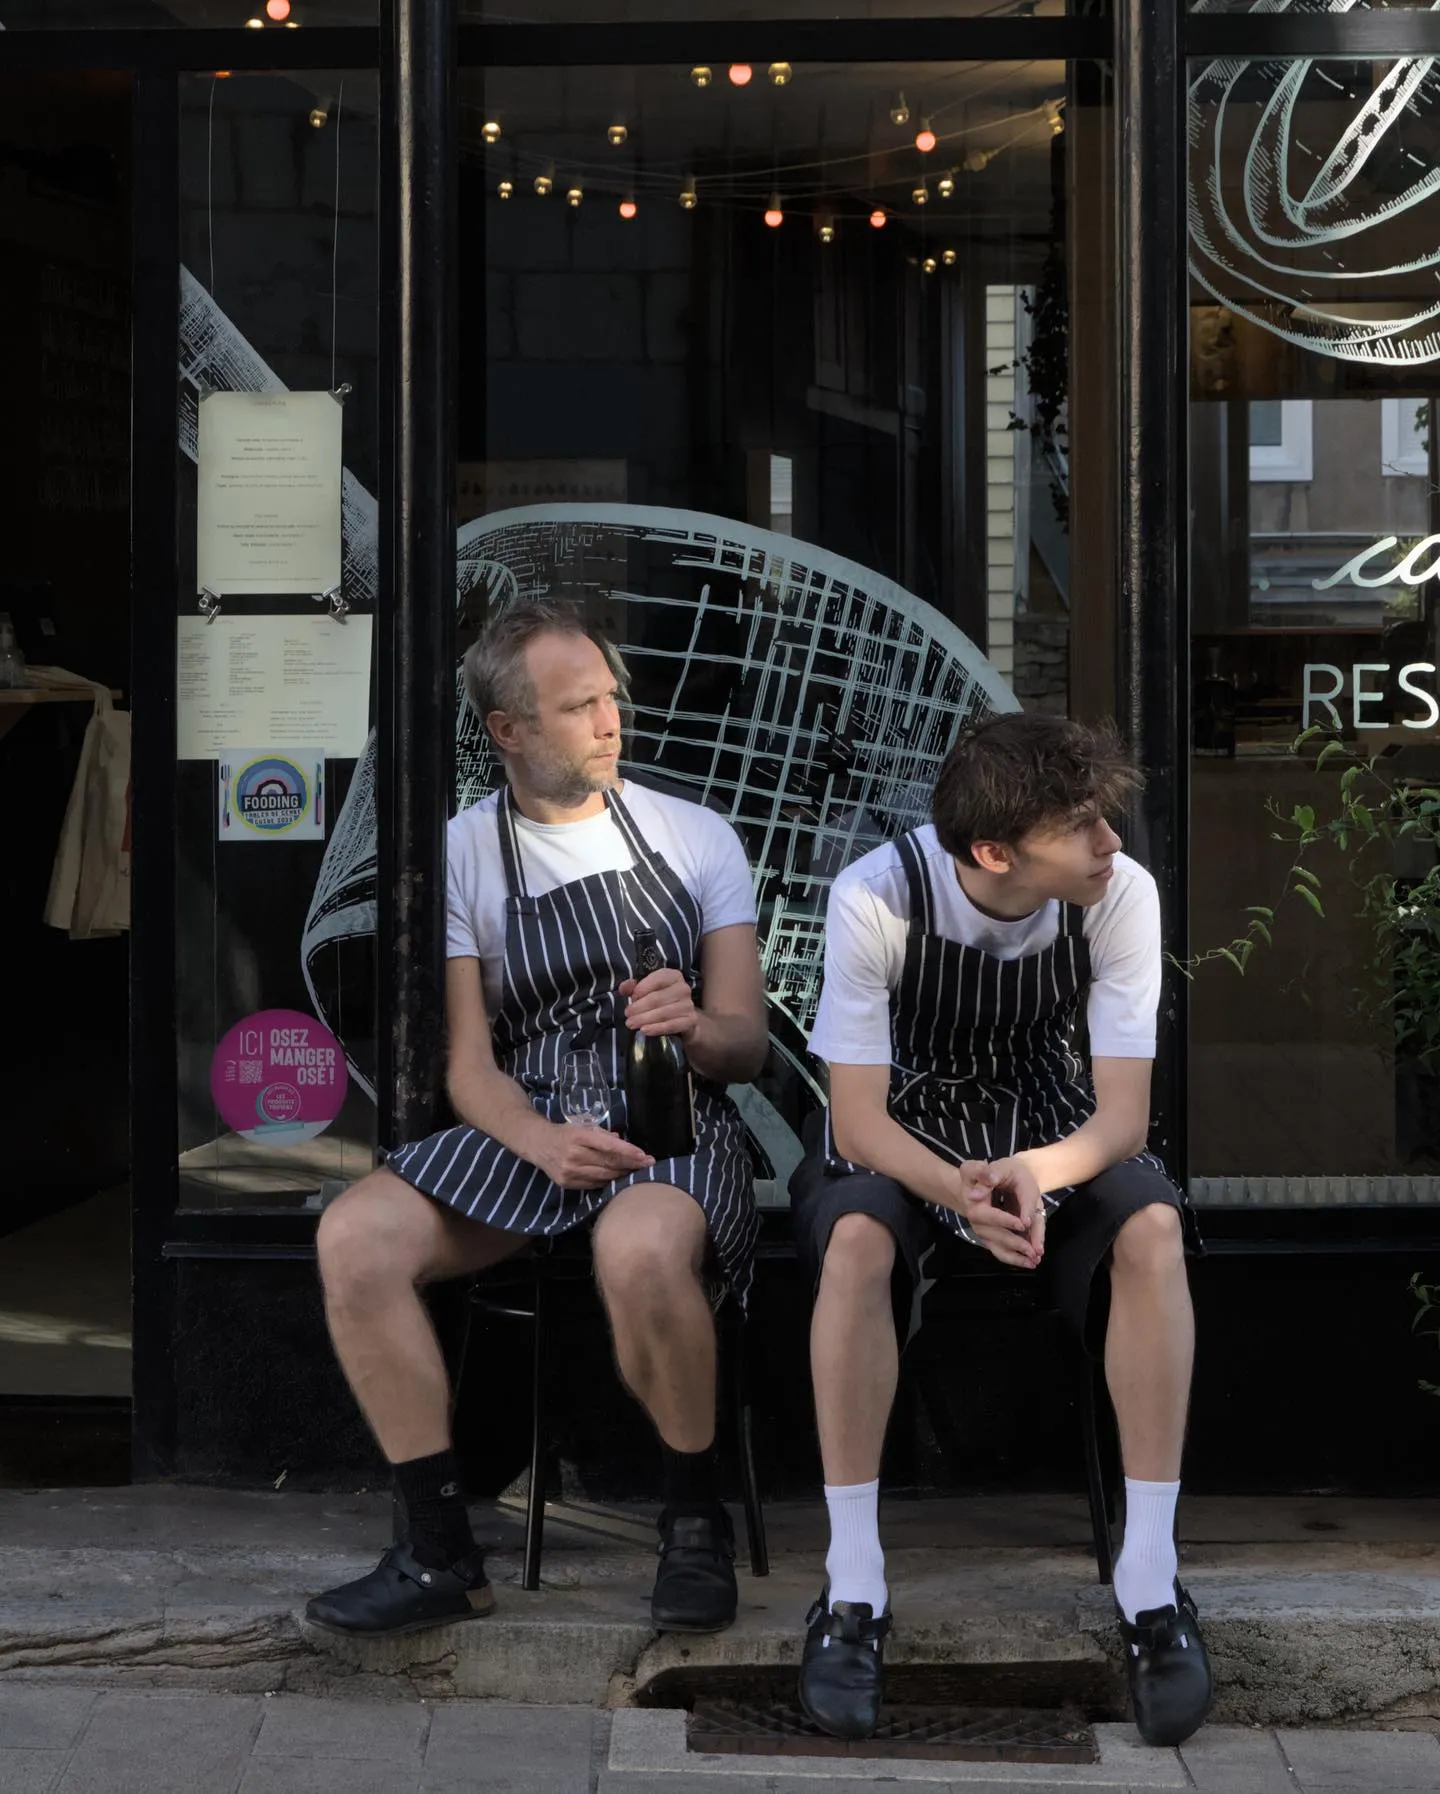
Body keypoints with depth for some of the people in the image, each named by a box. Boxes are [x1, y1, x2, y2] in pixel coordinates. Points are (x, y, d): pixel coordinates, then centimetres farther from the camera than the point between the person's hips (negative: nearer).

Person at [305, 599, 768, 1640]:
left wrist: (695, 1024, -19)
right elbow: (470, 1063, 2)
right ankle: (443, 1554, -14)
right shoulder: (463, 855, 8)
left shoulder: (696, 838, 8)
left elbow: (746, 1047, 6)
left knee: (638, 1248, -38)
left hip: (675, 1119, -2)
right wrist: (543, 1143, -19)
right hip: (526, 1124, 2)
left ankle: (696, 1522, -12)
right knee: (354, 1236, -26)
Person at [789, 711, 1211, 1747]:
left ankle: (1151, 1584, -21)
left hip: (1050, 1121, 2)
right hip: (904, 1128, -2)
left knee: (1152, 1228, -30)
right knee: (856, 1239, -35)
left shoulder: (1122, 894, -22)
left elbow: (1123, 1114, -21)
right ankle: (854, 1589, -25)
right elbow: (857, 1121, -24)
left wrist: (1033, 1172, -43)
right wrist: (960, 1191, -44)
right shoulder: (877, 896, -28)